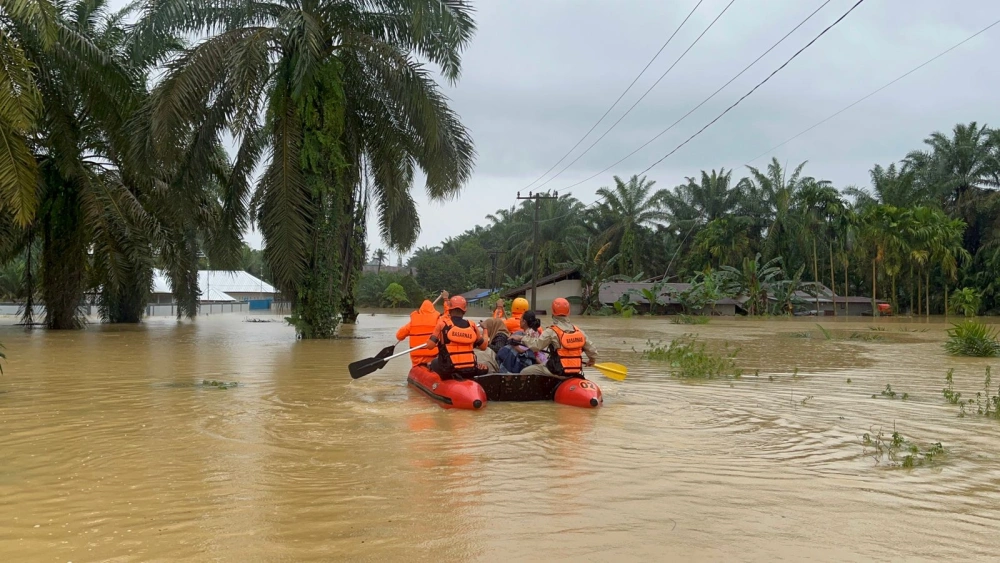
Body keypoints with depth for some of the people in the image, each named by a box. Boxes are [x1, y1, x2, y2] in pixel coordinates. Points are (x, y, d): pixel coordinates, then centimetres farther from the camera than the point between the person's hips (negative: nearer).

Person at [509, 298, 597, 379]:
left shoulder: (551, 332, -11)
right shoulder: (579, 331, 6)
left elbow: (535, 346, -15)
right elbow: (590, 349, 11)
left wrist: (522, 338, 0)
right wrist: (592, 359, 32)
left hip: (558, 372, -6)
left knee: (525, 373, 2)